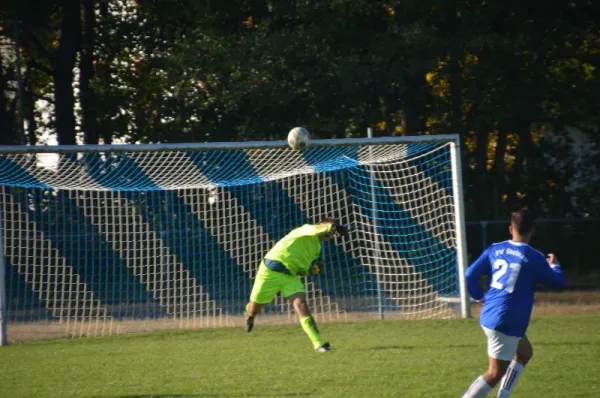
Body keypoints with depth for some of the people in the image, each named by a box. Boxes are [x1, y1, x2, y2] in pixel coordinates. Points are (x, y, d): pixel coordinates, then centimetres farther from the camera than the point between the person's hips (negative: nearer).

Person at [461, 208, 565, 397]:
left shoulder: (495, 249, 5)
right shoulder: (534, 258, -9)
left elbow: (470, 274, 3)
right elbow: (558, 282, 5)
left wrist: (480, 297, 20)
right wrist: (554, 265, 26)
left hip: (489, 316, 7)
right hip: (508, 323, -7)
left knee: (525, 352, 26)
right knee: (495, 373, -3)